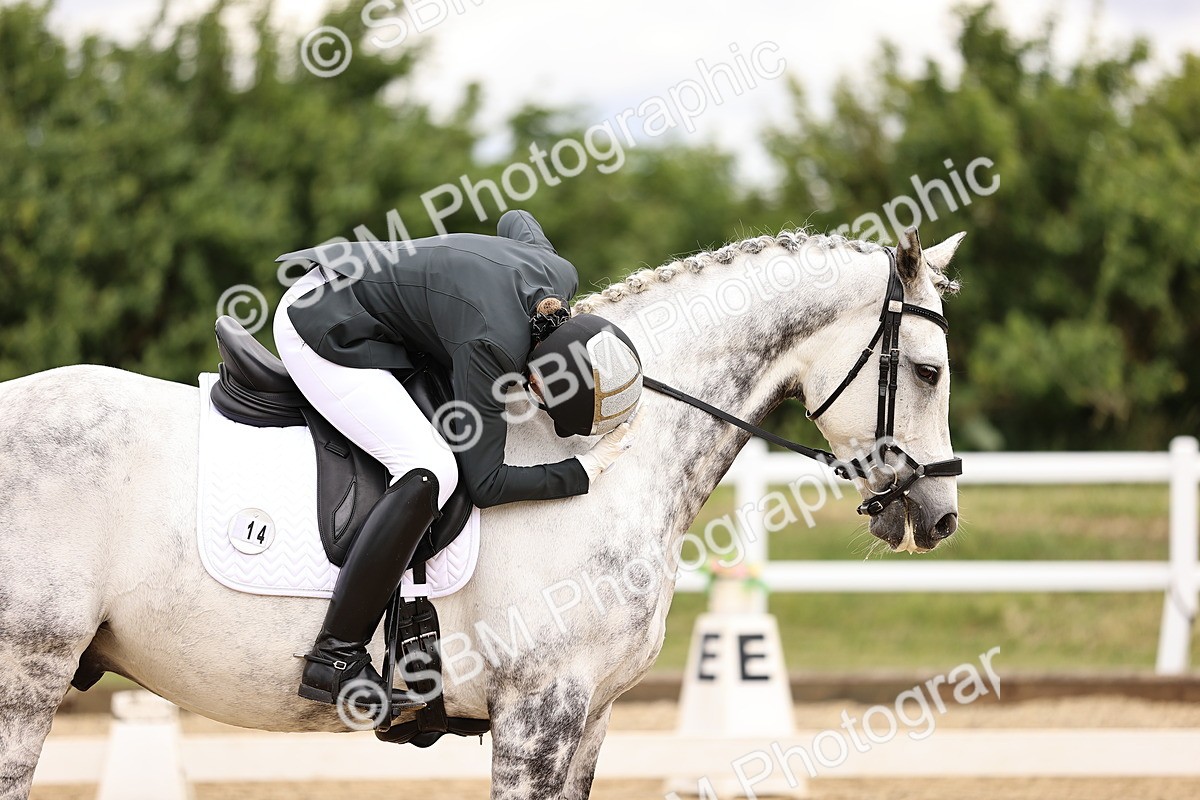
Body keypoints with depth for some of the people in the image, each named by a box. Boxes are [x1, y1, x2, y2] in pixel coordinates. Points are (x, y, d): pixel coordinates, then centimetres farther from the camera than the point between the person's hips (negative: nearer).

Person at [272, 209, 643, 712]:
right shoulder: (492, 345, -32)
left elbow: (516, 221, 16)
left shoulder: (560, 278, -9)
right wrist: (588, 470, -19)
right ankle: (334, 660, -22)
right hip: (323, 332, -10)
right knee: (430, 472, -24)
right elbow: (486, 483, -27)